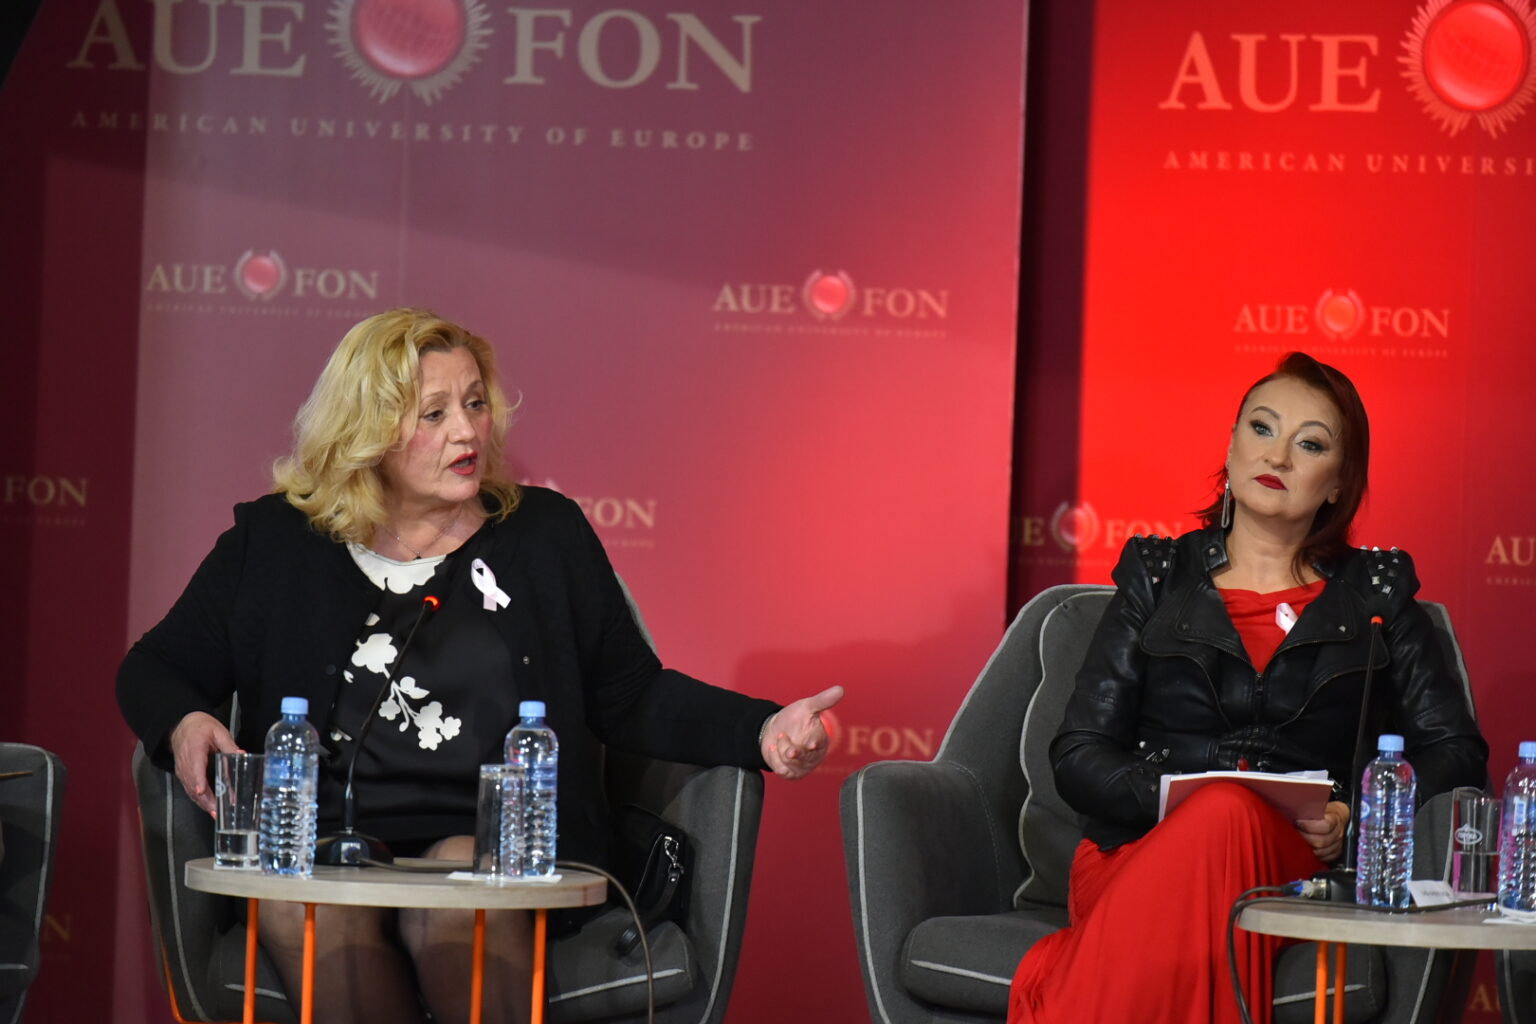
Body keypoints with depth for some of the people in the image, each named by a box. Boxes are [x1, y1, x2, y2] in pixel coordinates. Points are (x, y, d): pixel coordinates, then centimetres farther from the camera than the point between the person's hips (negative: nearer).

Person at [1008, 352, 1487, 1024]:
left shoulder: (1374, 593, 19)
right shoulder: (1158, 575, 18)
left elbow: (1457, 749, 13)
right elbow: (1078, 755, 11)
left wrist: (1355, 818, -6)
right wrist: (1169, 800, -11)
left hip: (1294, 869, 0)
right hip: (1133, 854, 0)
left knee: (1229, 818, -37)